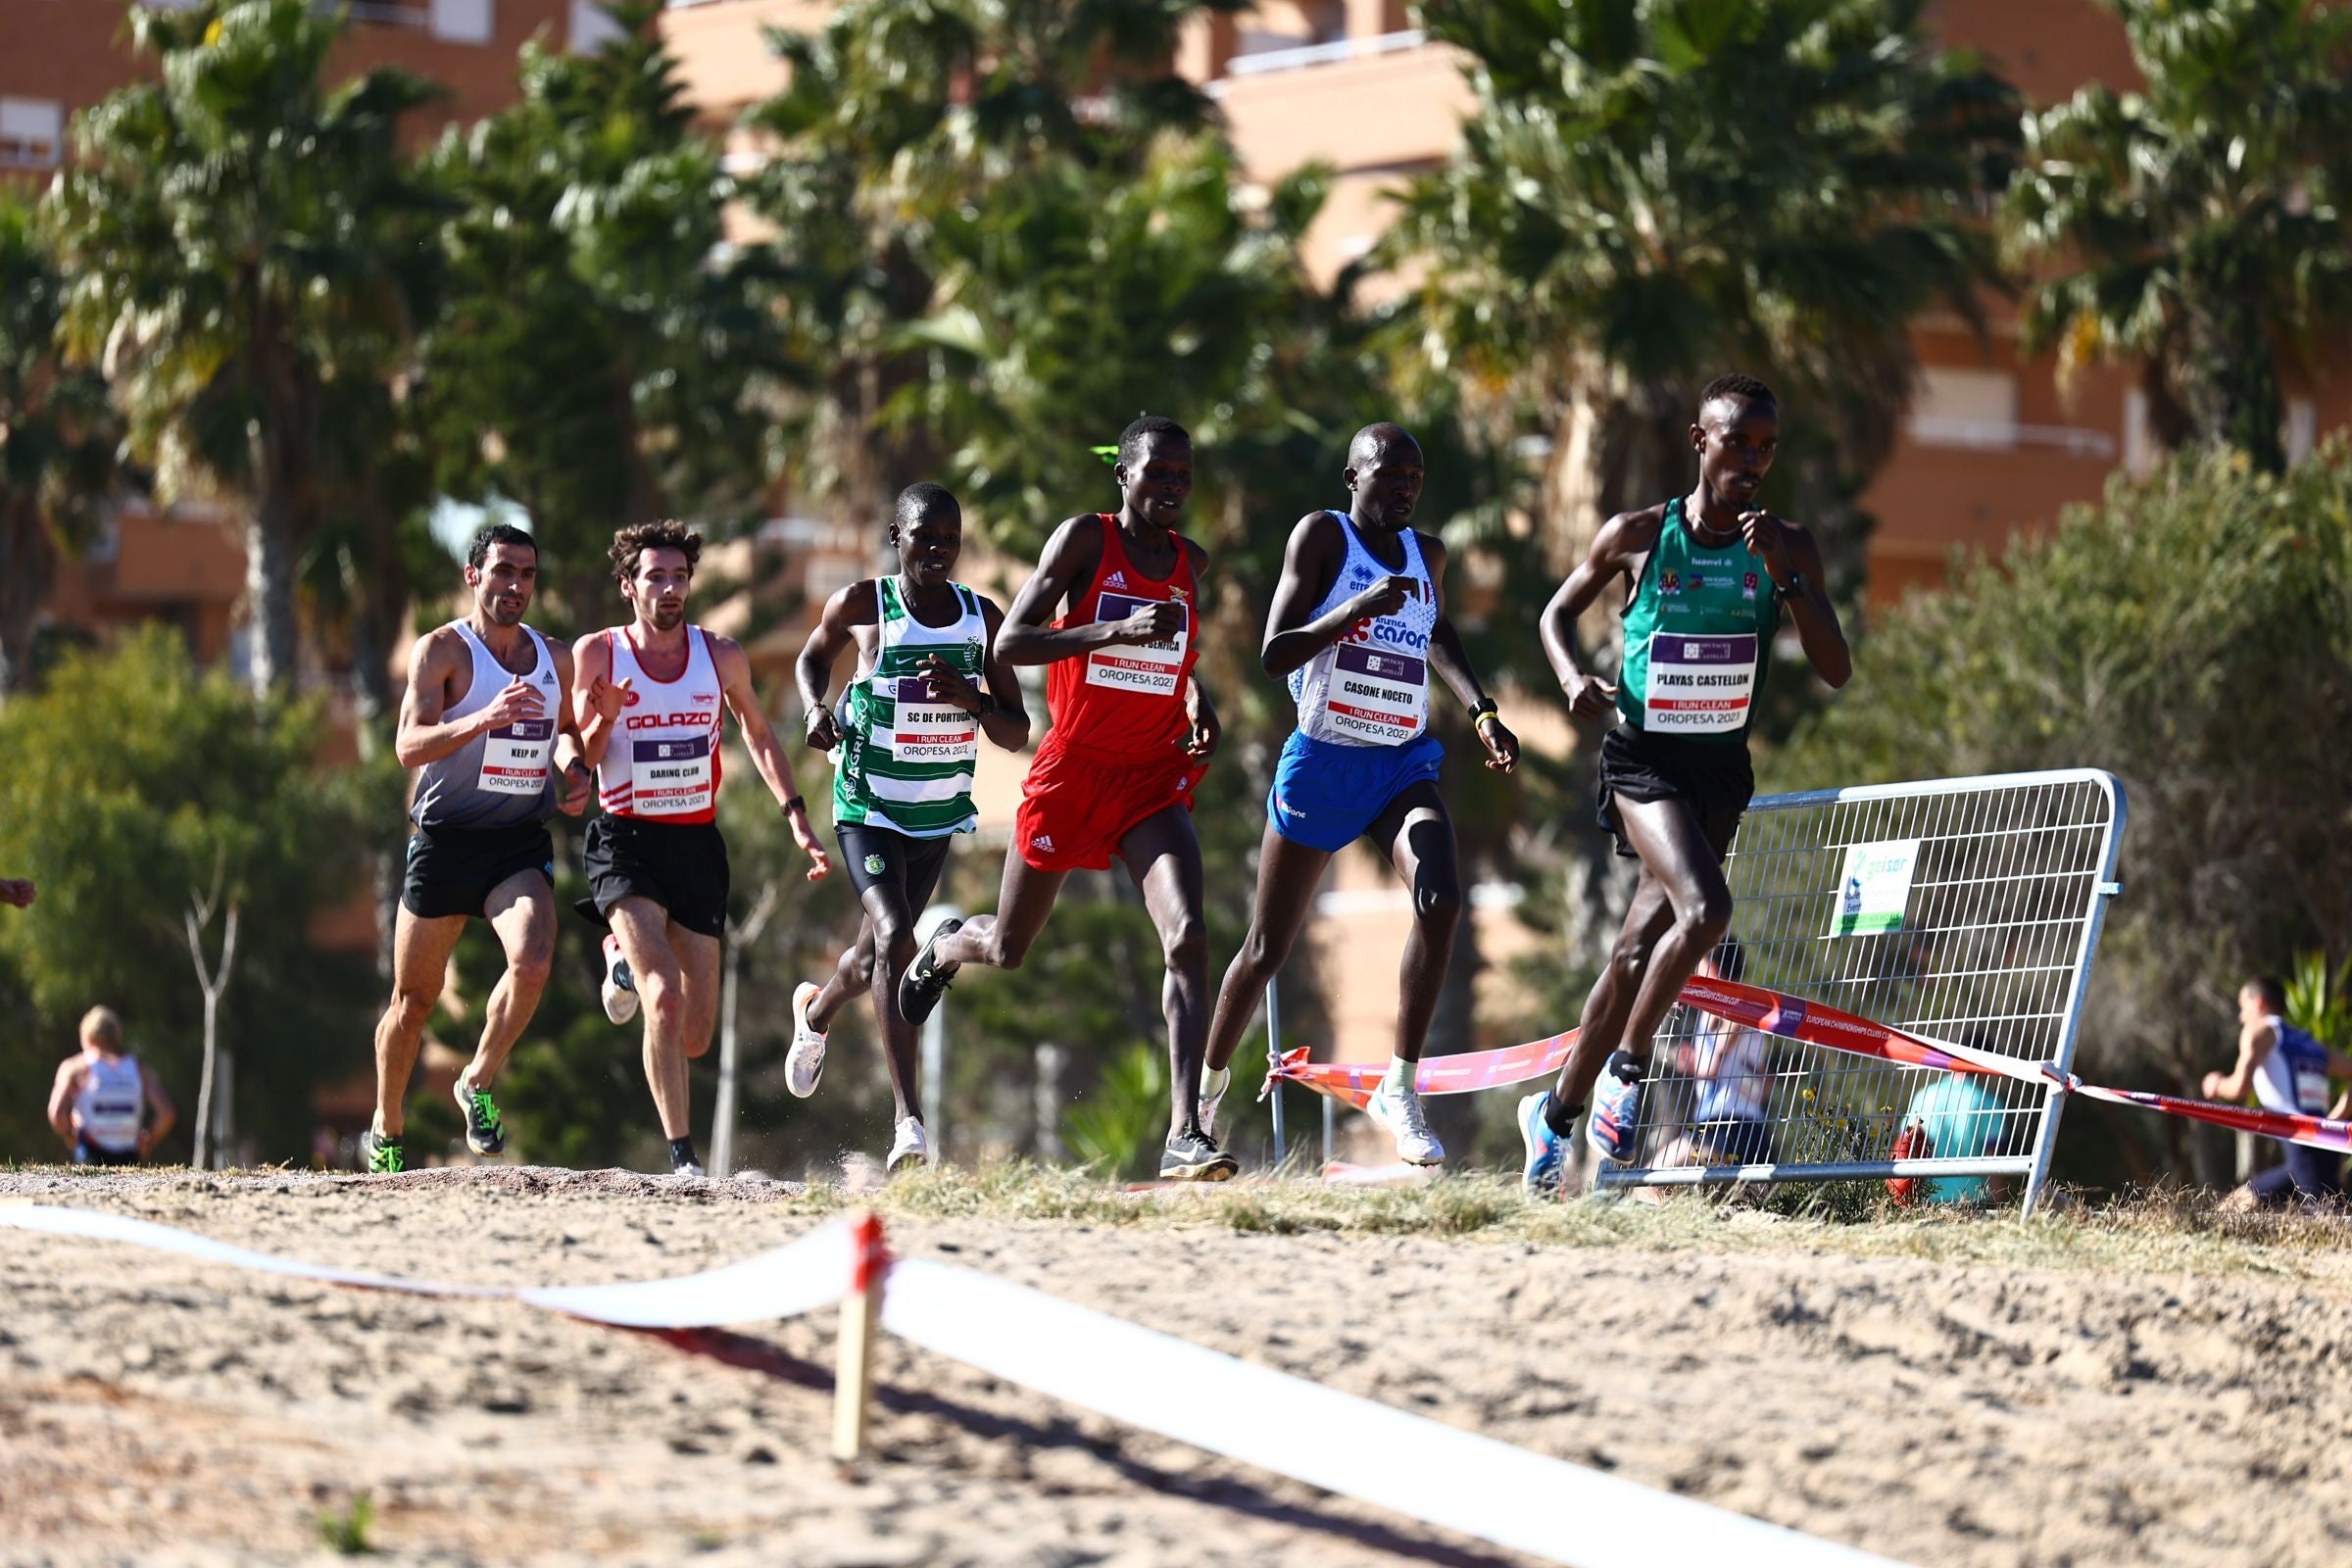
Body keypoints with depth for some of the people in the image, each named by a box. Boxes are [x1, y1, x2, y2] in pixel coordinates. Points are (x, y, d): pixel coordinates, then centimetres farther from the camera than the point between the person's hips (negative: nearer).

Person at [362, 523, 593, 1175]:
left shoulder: (556, 660, 9)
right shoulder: (442, 650, -7)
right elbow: (409, 746, -20)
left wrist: (572, 768, 4)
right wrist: (485, 718, -35)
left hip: (522, 845, 3)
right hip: (445, 840, -3)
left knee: (533, 961, -25)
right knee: (414, 998, 8)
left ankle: (479, 1084, -2)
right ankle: (386, 1132, 30)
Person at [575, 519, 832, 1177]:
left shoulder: (721, 657, 2)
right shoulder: (596, 654, -4)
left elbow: (759, 737, 17)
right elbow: (578, 764, 2)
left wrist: (797, 818, 9)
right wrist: (603, 720, -20)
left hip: (697, 844, 4)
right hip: (626, 843, -3)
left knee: (695, 1037, 6)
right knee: (666, 998, -25)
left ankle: (628, 957, 39)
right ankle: (682, 1158, -18)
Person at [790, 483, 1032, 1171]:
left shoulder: (984, 620, -2)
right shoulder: (860, 605, -9)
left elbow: (1017, 735, 1)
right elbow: (813, 656, 13)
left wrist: (968, 699, -19)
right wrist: (816, 709, -8)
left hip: (939, 817, 4)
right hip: (867, 808, -4)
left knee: (876, 954, 20)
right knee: (894, 939, -23)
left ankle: (816, 1010, 57)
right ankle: (909, 1122, -27)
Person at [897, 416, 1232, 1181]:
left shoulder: (1190, 563, 8)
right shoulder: (1084, 539, -8)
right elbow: (1009, 642, -18)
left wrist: (1197, 702, 9)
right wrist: (1117, 631, -29)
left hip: (1154, 777, 3)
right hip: (1071, 771, -3)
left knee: (1187, 938, -21)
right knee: (1007, 950, 15)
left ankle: (1184, 1134, -26)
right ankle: (947, 946, 54)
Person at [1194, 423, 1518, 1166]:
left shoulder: (1427, 553, 9)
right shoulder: (1322, 535, -8)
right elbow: (1274, 654, -15)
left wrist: (1482, 711, 16)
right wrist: (1355, 610, -28)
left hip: (1404, 766, 3)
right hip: (1323, 763, -3)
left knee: (1441, 901, -25)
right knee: (1267, 947, 7)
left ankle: (1400, 1086, -20)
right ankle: (1210, 1079, 31)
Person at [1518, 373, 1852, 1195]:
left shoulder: (1789, 547, -1)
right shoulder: (1638, 535, -6)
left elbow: (1836, 670, -8)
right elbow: (1558, 612, 9)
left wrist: (1783, 573, -19)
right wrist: (1574, 677, -11)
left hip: (1721, 765, 4)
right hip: (1643, 757, -4)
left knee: (1639, 950, 9)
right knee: (1704, 909, -26)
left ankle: (1555, 1112, 26)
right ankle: (1626, 1068, -5)